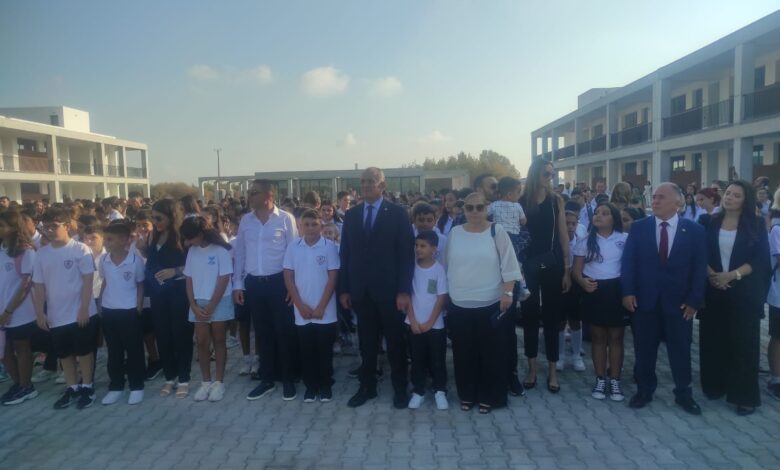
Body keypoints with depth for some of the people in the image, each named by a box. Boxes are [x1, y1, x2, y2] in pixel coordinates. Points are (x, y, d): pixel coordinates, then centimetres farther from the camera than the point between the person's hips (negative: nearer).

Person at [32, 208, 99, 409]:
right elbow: (38, 285, 6)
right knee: (64, 354, 15)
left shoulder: (80, 249, -10)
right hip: (56, 316, 5)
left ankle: (87, 387, 21)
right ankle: (72, 387, 29)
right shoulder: (42, 253, 4)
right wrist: (40, 312, 3)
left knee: (84, 352, 7)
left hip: (81, 313, -5)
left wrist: (84, 309, -15)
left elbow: (87, 281, -11)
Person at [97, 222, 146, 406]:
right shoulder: (103, 260, -2)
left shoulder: (136, 260, -14)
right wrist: (99, 304, 8)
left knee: (134, 350, 5)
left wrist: (139, 307, -4)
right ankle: (115, 387, 25)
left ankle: (136, 387, 17)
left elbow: (140, 285, -2)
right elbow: (104, 283, 12)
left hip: (130, 311, -4)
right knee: (114, 351, 14)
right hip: (108, 311, 4)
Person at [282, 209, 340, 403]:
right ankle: (310, 386, 24)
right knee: (306, 351, 10)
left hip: (325, 312, -2)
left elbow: (332, 278, -6)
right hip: (302, 312, 2)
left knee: (325, 351, 8)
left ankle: (326, 386, 23)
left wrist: (320, 307, -9)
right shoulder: (293, 247, 0)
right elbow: (288, 278, 2)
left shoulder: (330, 247, -6)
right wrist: (301, 306, -5)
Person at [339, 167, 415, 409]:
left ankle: (400, 388, 24)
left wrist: (404, 290, -12)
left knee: (395, 341, 10)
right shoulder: (351, 214, 8)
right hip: (360, 290, 3)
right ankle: (367, 386, 26)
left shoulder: (397, 213, -4)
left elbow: (406, 254, -7)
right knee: (366, 342, 12)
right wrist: (344, 288, 4)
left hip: (389, 289, -3)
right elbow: (345, 253, 8)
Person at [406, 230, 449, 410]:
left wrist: (429, 323, -9)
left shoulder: (439, 269, -8)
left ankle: (440, 391, 20)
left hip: (435, 325, -2)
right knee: (417, 360, 10)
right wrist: (413, 321, -6)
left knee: (437, 360, 6)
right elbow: (407, 295, 0)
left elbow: (441, 298, -7)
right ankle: (418, 391, 21)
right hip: (414, 324, 2)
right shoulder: (411, 268, -2)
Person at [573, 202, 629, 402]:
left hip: (617, 290, -1)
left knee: (616, 337, 7)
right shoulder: (586, 241, 4)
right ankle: (600, 380, 20)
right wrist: (582, 282, -19)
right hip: (593, 291, 1)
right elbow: (577, 270, 2)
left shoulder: (625, 240, -1)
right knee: (598, 336, 10)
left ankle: (615, 381, 19)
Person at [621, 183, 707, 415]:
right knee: (644, 349, 10)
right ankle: (644, 390, 26)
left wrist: (694, 300, -6)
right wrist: (628, 292, -10)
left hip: (679, 302, 0)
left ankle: (683, 393, 29)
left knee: (680, 349, 12)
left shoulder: (694, 230, 0)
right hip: (644, 299, 1)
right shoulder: (638, 227, 1)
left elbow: (700, 268, -1)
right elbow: (628, 261, -1)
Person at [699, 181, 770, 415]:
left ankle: (745, 395, 13)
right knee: (713, 339, 7)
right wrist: (711, 274, -11)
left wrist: (733, 275, -17)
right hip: (713, 290, 2)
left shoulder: (756, 224, 0)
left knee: (743, 342, 2)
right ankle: (714, 385, 23)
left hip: (744, 292, -2)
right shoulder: (709, 222, 5)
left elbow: (760, 259, -6)